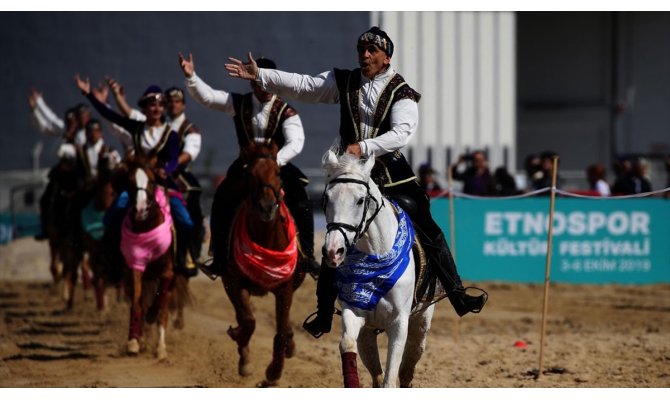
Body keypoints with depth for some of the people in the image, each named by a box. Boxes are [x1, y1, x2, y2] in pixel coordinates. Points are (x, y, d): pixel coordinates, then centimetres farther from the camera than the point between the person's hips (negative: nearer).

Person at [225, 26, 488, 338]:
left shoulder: (401, 93, -6)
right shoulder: (343, 83, 4)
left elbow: (401, 133, -21)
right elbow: (302, 86, 1)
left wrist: (363, 147, -34)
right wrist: (259, 76, -8)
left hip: (392, 179, -2)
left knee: (430, 234, -4)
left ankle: (458, 297, 5)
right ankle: (324, 314, 14)